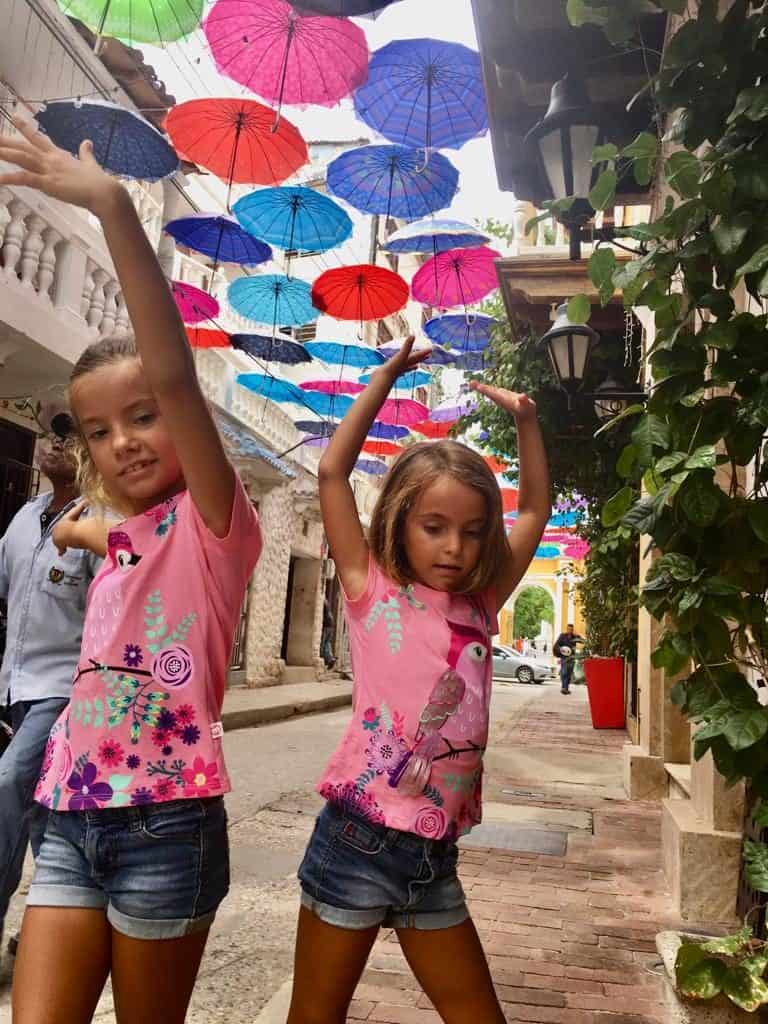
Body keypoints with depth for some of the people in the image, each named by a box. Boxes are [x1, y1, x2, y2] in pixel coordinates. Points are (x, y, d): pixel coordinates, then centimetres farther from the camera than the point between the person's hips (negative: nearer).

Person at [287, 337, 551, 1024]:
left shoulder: (479, 608, 7)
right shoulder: (374, 594, -5)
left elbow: (536, 509, 16)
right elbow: (332, 471, -9)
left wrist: (526, 419, 10)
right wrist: (386, 378, -4)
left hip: (436, 856, 5)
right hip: (359, 838, -4)